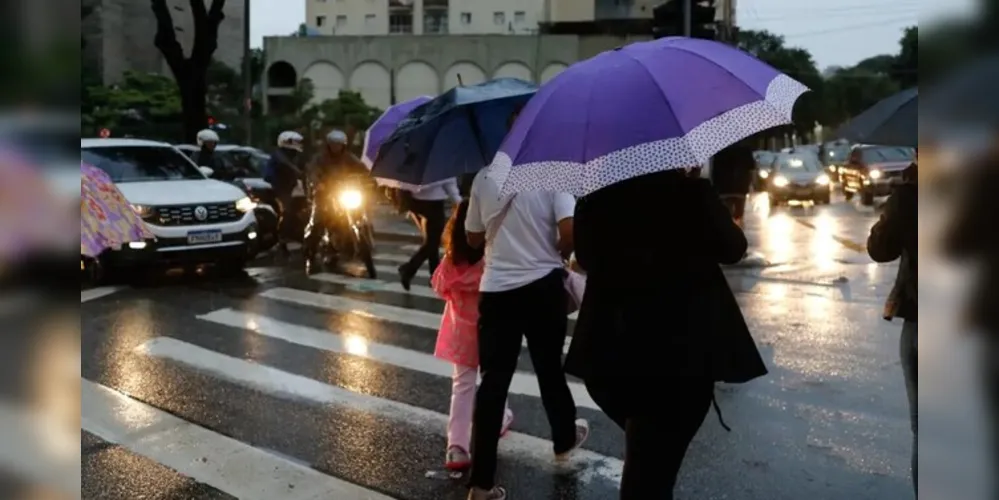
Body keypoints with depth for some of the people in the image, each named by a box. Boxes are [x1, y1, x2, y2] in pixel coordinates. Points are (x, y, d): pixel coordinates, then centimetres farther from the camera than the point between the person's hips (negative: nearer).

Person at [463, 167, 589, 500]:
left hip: (496, 288, 1)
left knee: (493, 380, 4)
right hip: (543, 285, -1)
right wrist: (557, 255, 4)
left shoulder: (484, 178, 1)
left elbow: (473, 238, 8)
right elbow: (570, 233, -17)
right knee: (549, 367, 19)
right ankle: (564, 439, 44)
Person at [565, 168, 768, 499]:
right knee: (654, 462, 3)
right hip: (683, 351, -3)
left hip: (610, 352, 4)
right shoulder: (693, 192, -12)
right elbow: (733, 249, 4)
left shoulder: (595, 199, -3)